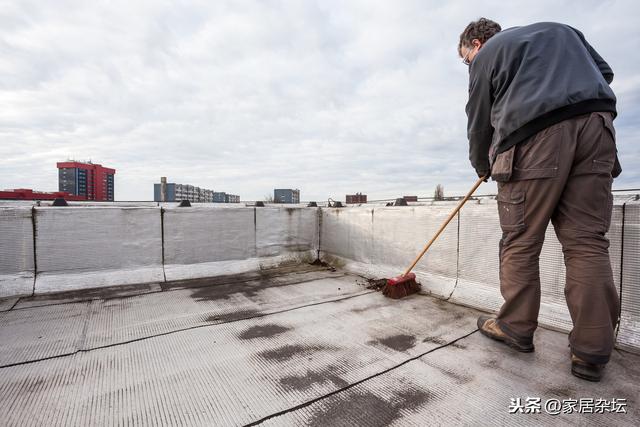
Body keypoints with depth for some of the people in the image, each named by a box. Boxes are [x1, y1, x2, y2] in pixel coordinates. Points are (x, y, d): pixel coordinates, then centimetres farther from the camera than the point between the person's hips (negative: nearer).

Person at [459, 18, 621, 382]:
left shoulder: (486, 54, 18)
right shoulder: (561, 30, 33)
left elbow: (479, 121, 16)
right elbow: (605, 72, 27)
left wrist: (482, 167, 28)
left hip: (535, 133, -5)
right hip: (597, 123, 5)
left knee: (521, 241, 2)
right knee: (587, 240, 2)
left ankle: (516, 327, 11)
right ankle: (592, 351, 4)